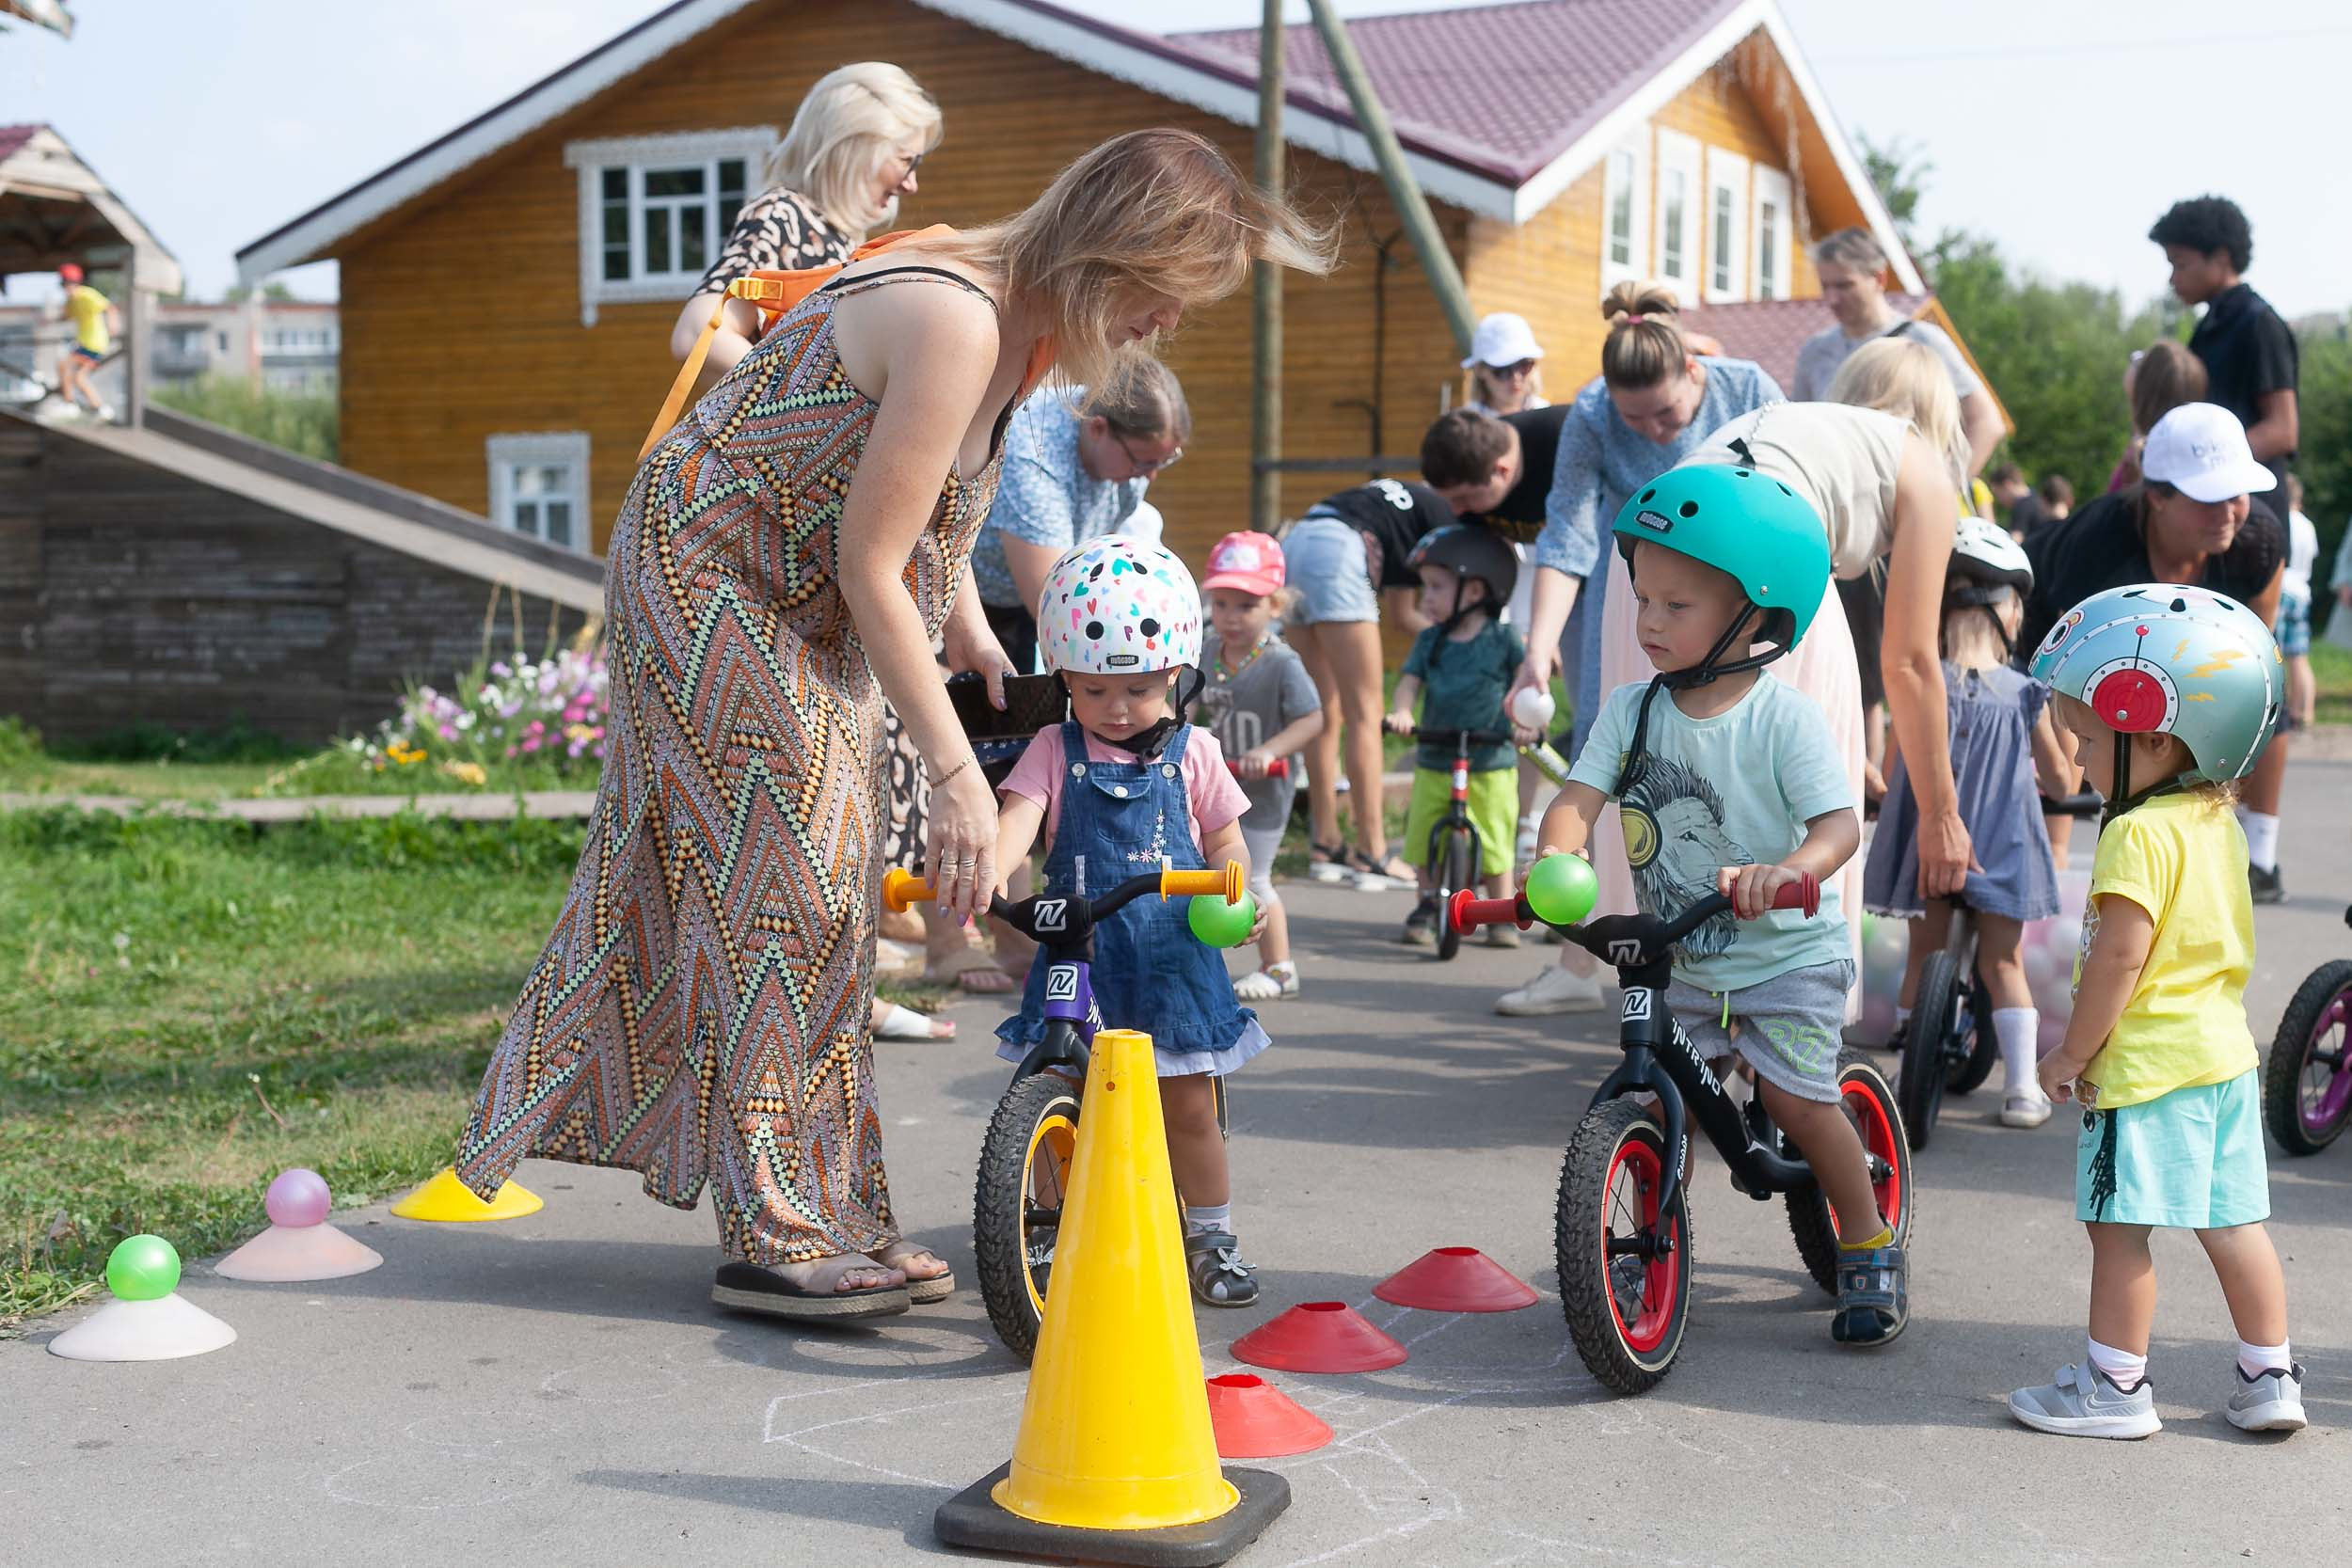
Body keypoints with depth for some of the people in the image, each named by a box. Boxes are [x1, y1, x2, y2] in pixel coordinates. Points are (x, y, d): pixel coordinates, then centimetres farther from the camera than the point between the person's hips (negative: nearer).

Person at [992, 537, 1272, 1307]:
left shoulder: (1192, 754, 3)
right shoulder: (1055, 752, 1)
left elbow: (1226, 843, 7)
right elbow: (1016, 820, -13)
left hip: (1173, 956, 0)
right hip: (1076, 955, 0)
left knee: (1190, 1104, 5)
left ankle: (1210, 1239, 20)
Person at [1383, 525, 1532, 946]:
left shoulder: (1503, 639, -4)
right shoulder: (1429, 640, 5)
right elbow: (1410, 680, -4)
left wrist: (1526, 721, -15)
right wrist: (1400, 712, -24)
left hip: (1490, 765, -3)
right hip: (1433, 763, 3)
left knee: (1494, 844, -1)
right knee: (1423, 839, 1)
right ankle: (1427, 907, 17)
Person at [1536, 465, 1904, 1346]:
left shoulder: (1783, 717, -16)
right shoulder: (1631, 709, -4)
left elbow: (1840, 822, -23)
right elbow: (1583, 794, -13)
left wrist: (1788, 869, -45)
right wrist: (1553, 862, -34)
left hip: (1786, 951, -4)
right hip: (1676, 955, 4)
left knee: (1796, 1097, -9)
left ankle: (1869, 1245, 13)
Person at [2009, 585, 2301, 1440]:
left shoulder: (2139, 833, -17)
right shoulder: (2218, 822, 11)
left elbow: (2120, 957, -20)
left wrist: (2072, 1054, -10)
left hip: (2148, 1063, -9)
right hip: (2227, 1049, 9)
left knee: (2118, 1227, 0)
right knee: (2234, 1222, 14)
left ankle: (2115, 1385, 7)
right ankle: (2269, 1378, 21)